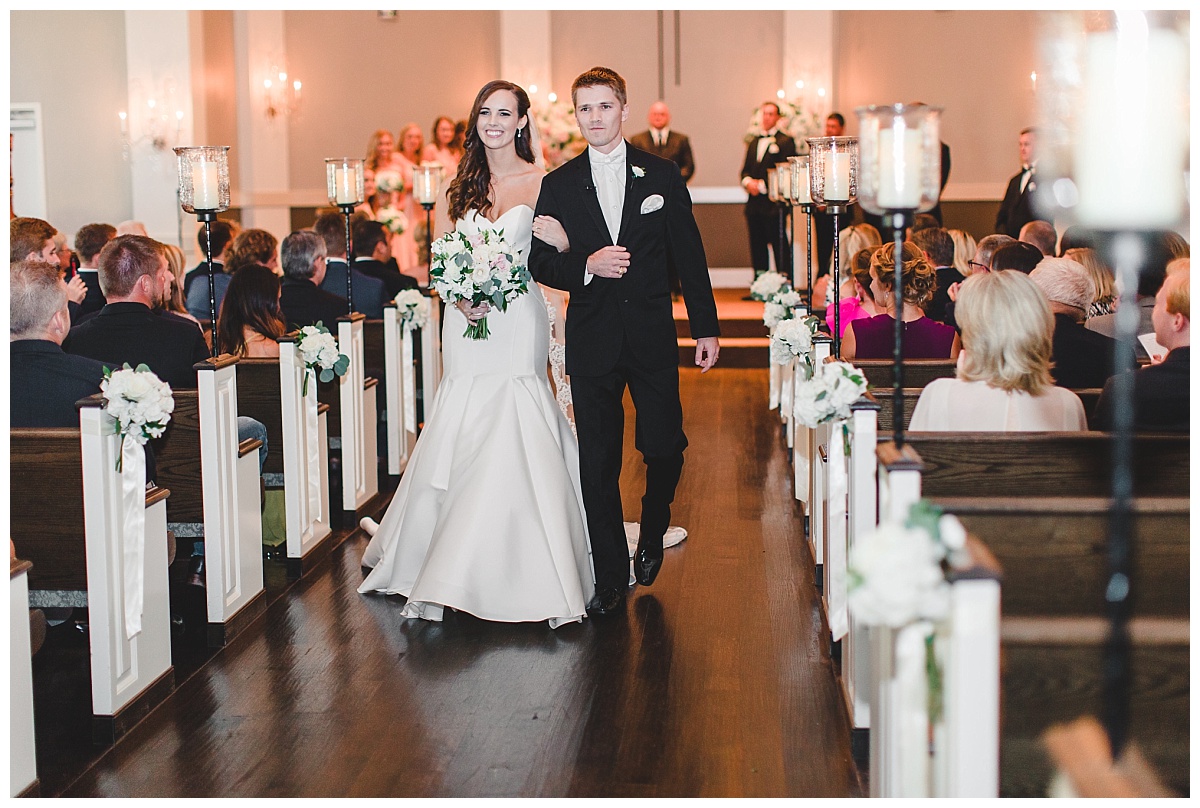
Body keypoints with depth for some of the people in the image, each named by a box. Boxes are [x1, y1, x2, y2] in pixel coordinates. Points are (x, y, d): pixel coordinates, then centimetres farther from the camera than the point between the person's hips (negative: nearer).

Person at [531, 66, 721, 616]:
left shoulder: (662, 176, 4)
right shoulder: (558, 185, 5)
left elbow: (689, 256, 6)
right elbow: (540, 263, 5)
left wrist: (706, 327, 4)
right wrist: (586, 265, -15)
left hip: (652, 337, 0)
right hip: (592, 341, 0)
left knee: (664, 448, 0)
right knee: (598, 463, 1)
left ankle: (651, 535, 32)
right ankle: (610, 579, 11)